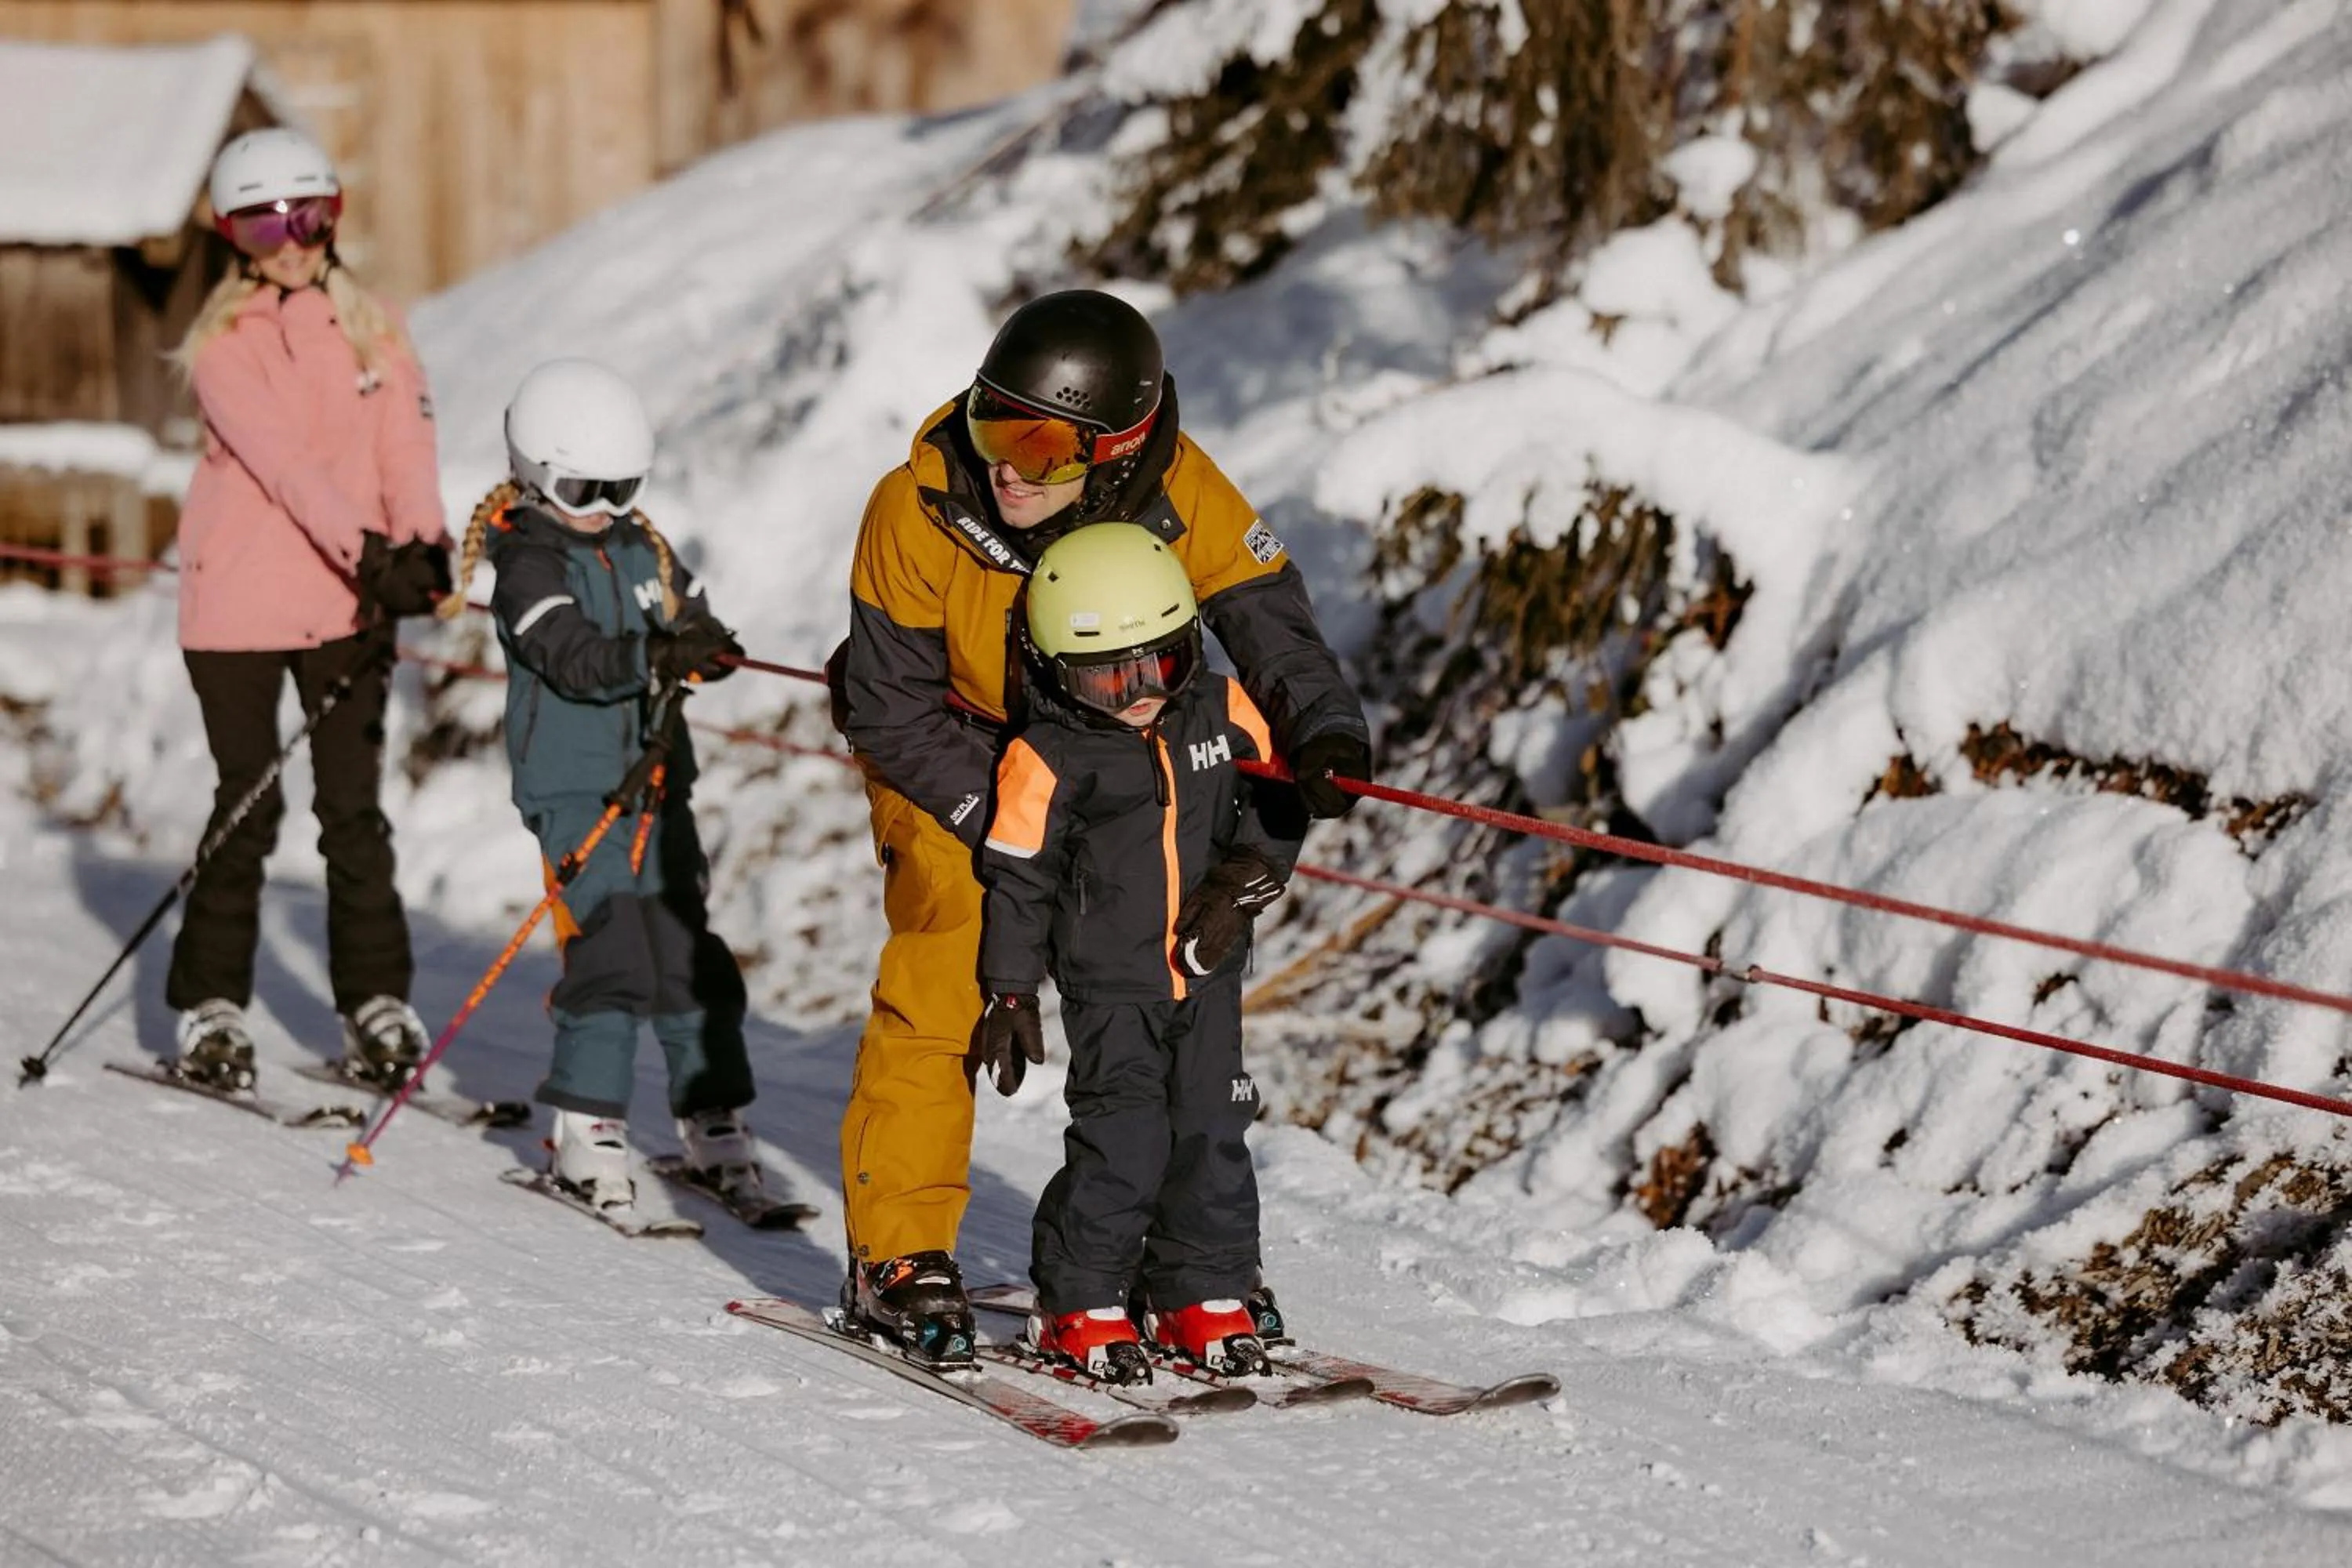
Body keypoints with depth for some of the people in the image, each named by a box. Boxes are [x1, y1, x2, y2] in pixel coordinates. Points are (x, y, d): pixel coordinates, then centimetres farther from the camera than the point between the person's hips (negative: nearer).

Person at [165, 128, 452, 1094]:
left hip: (348, 607, 3)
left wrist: (423, 547, -22)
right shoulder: (223, 344, -5)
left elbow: (406, 451, -2)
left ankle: (377, 1006, 8)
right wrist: (367, 550, -31)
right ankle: (211, 1006, 13)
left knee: (354, 811, 2)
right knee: (249, 807, 1)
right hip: (237, 605, -3)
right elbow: (282, 461, -19)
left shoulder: (371, 333, 8)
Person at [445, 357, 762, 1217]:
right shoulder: (530, 562, -8)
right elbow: (574, 659, -22)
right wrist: (655, 657, -37)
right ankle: (586, 1130, -3)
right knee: (611, 952, -14)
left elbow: (696, 621, 10)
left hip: (657, 776, 6)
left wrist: (704, 648, -13)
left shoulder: (642, 545, 12)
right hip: (574, 783, -6)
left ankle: (712, 1121, 15)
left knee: (689, 951, 6)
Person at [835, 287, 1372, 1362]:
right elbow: (889, 708, -20)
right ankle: (897, 1255, -3)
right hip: (953, 759, -2)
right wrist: (1002, 820, -28)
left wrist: (1323, 732, -44)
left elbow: (1268, 620, -23)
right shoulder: (915, 514, -30)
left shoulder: (1178, 497, -27)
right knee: (940, 983, -15)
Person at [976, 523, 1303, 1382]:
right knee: (1123, 1138, -11)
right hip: (1109, 981, -4)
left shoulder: (1223, 713, -1)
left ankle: (1203, 1295, 19)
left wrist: (1245, 878, -7)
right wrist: (1009, 993, -7)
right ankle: (1079, 1303, 1)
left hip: (1208, 971, 4)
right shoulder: (1047, 761, -11)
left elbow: (1278, 802, 10)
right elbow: (1018, 878, -7)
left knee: (1211, 1129, 6)